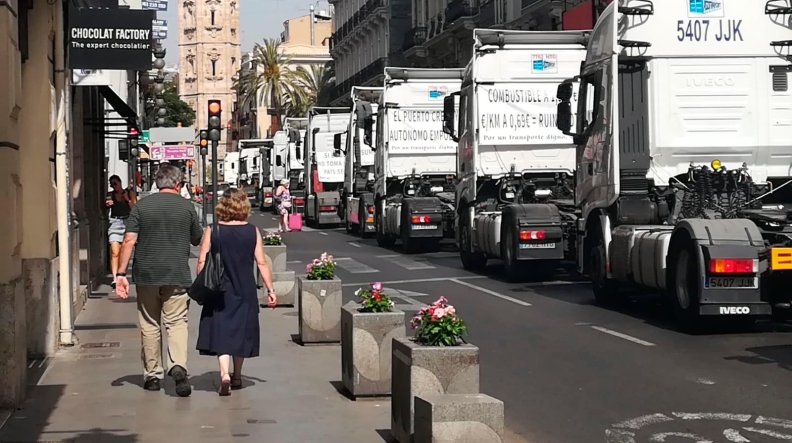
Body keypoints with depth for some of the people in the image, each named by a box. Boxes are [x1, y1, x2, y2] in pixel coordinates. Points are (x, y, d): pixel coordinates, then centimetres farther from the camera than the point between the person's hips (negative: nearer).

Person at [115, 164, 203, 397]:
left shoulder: (141, 206, 1)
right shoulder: (187, 206, 0)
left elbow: (129, 240, -5)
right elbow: (197, 240, 11)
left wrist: (121, 273, -5)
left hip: (147, 275, 1)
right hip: (177, 276, -1)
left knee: (149, 326, 12)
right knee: (177, 322, 0)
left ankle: (152, 375, 18)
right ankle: (178, 365, -23)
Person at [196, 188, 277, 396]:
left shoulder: (212, 231, -6)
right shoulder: (252, 231, -4)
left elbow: (202, 261, -5)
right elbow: (261, 263, -4)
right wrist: (270, 289, 3)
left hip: (219, 292, -2)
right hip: (245, 292, 2)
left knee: (221, 332, 0)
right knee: (240, 332, 16)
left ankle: (225, 375, -20)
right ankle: (237, 376, 29)